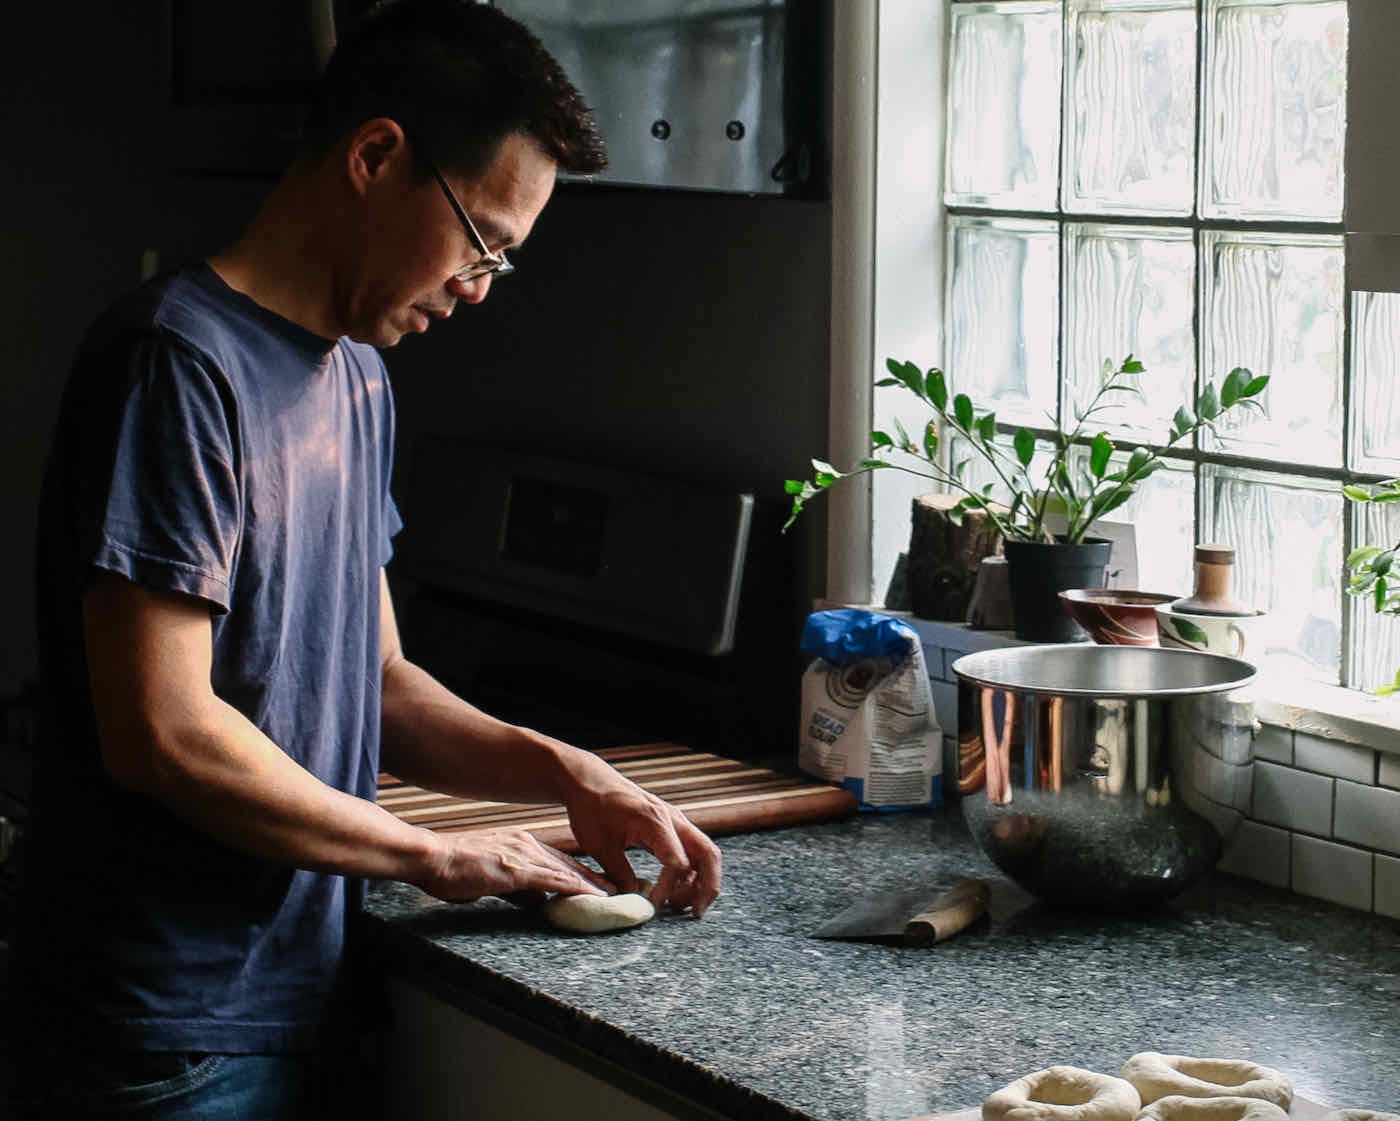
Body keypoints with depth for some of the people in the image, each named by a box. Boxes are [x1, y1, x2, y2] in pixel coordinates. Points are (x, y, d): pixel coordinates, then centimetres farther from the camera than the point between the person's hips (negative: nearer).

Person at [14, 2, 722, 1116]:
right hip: (172, 1026, -8)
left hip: (297, 980, 8)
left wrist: (564, 772, 0)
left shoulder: (359, 378, 12)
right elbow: (162, 733, -23)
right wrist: (442, 857, -14)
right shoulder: (178, 364, -18)